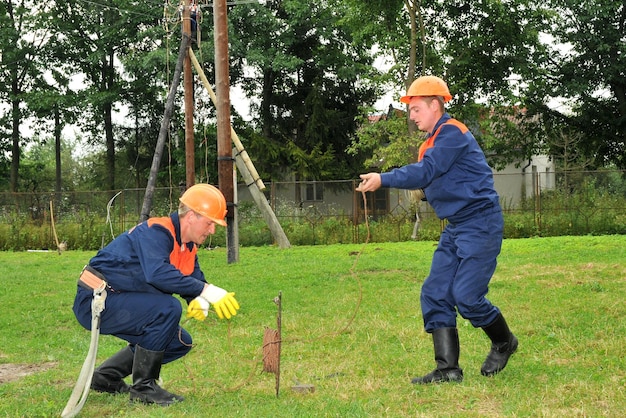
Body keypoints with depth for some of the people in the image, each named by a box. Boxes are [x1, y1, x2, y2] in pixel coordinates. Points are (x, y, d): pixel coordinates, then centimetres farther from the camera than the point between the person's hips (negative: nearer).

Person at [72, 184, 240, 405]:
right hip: (96, 300, -10)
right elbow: (158, 273, -39)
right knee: (168, 309, -28)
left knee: (180, 342, 10)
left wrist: (199, 301, -13)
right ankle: (143, 387, -16)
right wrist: (206, 290, -39)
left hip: (120, 303, 10)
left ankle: (106, 377, 18)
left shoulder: (188, 246, 8)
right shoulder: (155, 232, -22)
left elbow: (195, 279, 11)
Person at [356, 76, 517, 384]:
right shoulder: (430, 143, 15)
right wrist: (422, 191, -4)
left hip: (480, 223, -10)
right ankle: (448, 369, 2)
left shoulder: (452, 132, -15)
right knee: (434, 294, 2)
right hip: (455, 228, 10)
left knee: (467, 296, -11)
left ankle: (504, 343, 16)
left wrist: (383, 180, -29)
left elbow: (426, 171, -25)